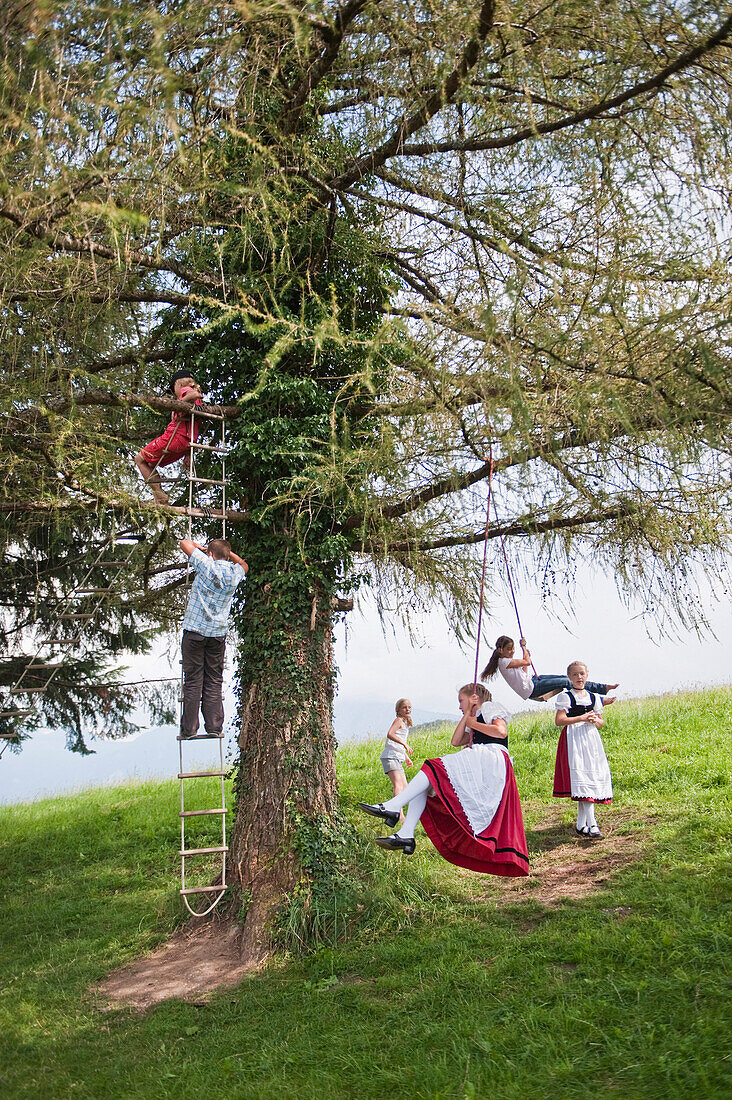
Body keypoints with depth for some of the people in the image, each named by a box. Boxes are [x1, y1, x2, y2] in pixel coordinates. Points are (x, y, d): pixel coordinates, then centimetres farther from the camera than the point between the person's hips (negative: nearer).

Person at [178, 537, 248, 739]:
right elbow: (244, 565, 30)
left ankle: (189, 728, 5)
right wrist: (227, 551, 22)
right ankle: (214, 727, 8)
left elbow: (184, 543, 0)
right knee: (214, 681, 9)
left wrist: (199, 547, 17)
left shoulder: (207, 565, -8)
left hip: (195, 630, -3)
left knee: (193, 680, 2)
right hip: (218, 632, 3)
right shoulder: (234, 574, 5)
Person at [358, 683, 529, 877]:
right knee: (425, 785, -5)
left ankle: (392, 807, -33)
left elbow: (501, 731, -10)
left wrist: (473, 723, 0)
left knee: (433, 769, -23)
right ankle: (406, 835, -20)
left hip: (492, 760, -9)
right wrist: (466, 716, 19)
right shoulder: (476, 718, 35)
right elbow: (456, 742, 21)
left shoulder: (490, 707, 11)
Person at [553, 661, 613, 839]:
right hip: (573, 739, -6)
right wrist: (581, 718, -14)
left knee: (593, 777, 3)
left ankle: (581, 824, 11)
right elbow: (559, 720, -10)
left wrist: (595, 720, -4)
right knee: (582, 779, -14)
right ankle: (592, 824, -15)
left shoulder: (594, 697, 14)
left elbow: (601, 723, 19)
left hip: (591, 738, 6)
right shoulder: (565, 696, -1)